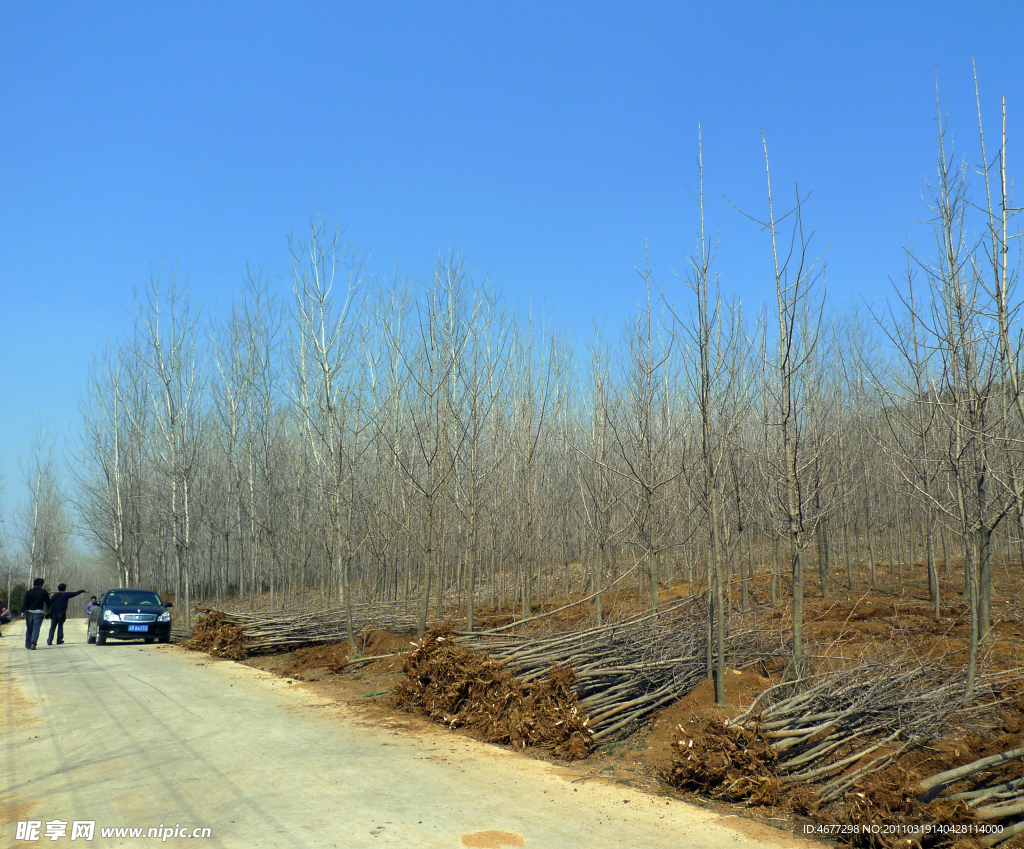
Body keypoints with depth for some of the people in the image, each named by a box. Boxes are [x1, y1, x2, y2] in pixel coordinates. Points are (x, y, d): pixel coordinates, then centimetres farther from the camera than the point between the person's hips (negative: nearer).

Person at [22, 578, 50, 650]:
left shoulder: (29, 592, 4)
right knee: (36, 629, -4)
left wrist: (23, 612, -4)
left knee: (29, 629, 12)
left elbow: (25, 603, -5)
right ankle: (33, 644, -19)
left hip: (29, 612, 2)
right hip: (39, 612, -2)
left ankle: (27, 644, 18)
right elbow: (48, 603, 6)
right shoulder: (44, 592, 3)